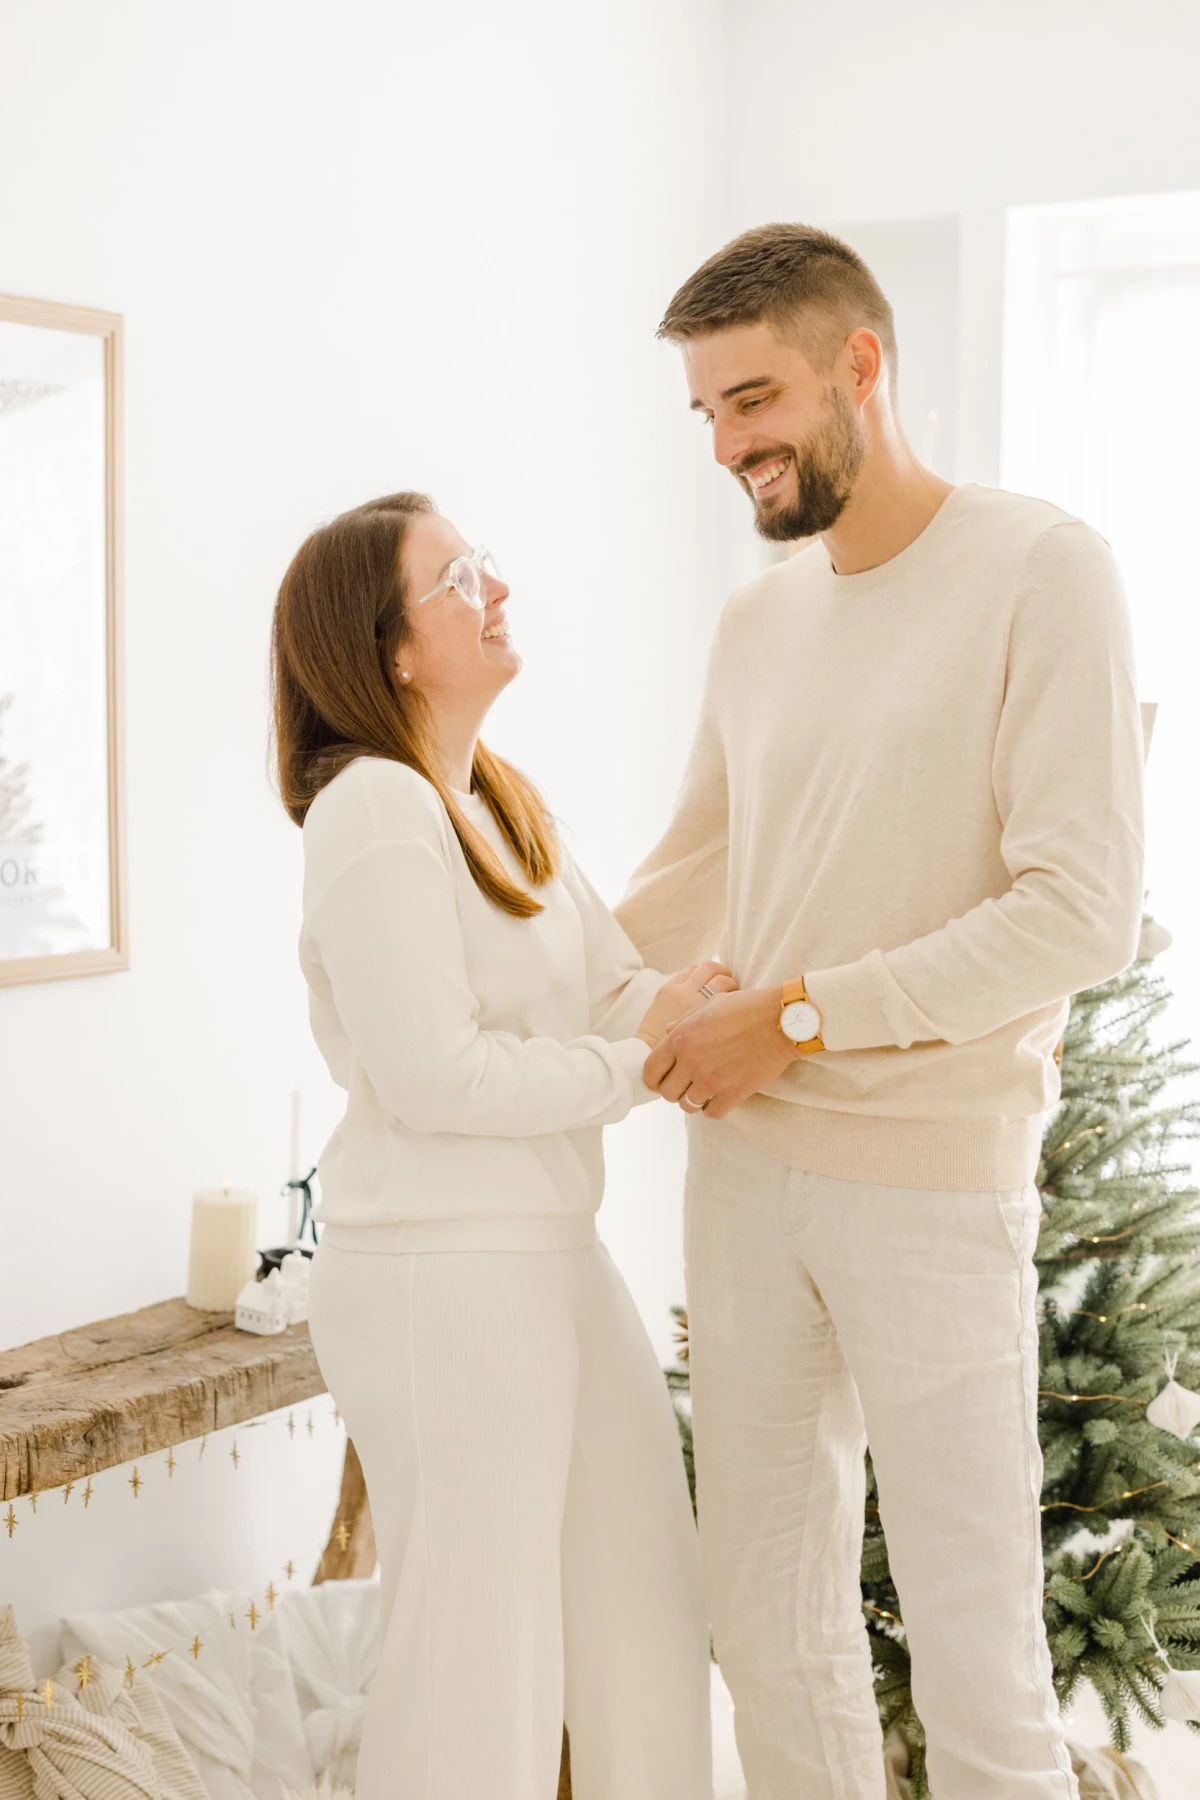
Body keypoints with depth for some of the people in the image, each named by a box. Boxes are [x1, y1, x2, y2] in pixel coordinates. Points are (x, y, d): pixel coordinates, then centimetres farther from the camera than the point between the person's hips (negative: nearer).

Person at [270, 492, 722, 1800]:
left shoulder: (504, 804, 13)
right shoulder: (371, 810, -16)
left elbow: (626, 991, 8)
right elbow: (438, 1079, -22)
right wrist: (633, 1065, -13)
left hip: (554, 1255, 9)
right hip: (441, 1280, -9)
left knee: (649, 1617, 19)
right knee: (480, 1652, 3)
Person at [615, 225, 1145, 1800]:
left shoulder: (1039, 572, -7)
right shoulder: (754, 621, 12)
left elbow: (1083, 913, -15)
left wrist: (802, 1015, -14)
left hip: (932, 1180, -6)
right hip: (743, 1164, 6)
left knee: (976, 1659, 2)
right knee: (769, 1613, 13)